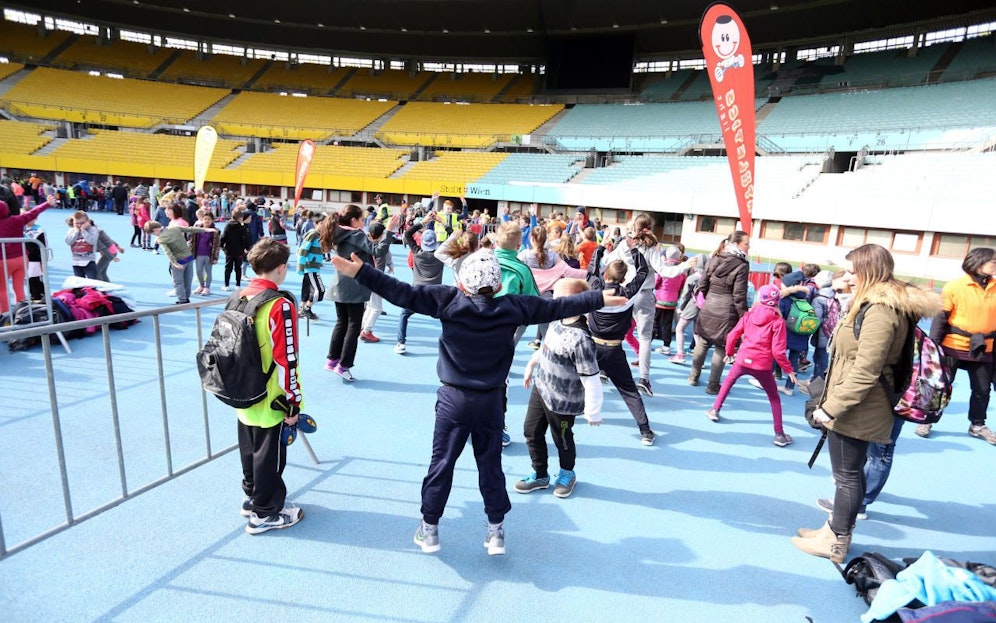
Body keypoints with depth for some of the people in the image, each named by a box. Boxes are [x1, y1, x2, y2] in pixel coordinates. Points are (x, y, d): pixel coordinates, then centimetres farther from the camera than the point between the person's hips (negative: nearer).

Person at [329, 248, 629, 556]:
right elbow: (557, 307, -1)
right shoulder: (512, 307, -7)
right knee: (490, 465, 14)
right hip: (490, 402, 1)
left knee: (441, 463, 11)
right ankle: (496, 531, 27)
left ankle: (429, 528, 24)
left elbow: (404, 294, -13)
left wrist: (360, 273, -9)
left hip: (453, 399, -1)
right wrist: (599, 299, 9)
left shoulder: (449, 300, -11)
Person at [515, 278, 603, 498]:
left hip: (562, 400, -8)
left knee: (562, 439, 16)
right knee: (531, 431, 17)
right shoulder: (557, 320, -6)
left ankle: (567, 474, 45)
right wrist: (532, 364, 24)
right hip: (541, 387, 8)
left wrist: (593, 412, -19)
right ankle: (540, 475, 38)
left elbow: (591, 380, -26)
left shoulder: (580, 339, -32)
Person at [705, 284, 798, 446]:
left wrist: (729, 353, 23)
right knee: (774, 398, 16)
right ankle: (779, 434, 15)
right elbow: (777, 351, -11)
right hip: (763, 365, -2)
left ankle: (715, 410, 32)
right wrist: (788, 369, 1)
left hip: (743, 360, 2)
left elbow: (732, 336, 5)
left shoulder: (749, 314, 4)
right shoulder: (778, 321, -5)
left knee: (728, 381, 31)